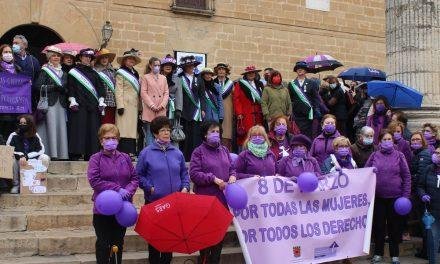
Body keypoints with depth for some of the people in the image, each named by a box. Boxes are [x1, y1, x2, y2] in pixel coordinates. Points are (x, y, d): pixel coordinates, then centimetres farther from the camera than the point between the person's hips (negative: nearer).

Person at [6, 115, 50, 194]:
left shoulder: (35, 136, -1)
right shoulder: (14, 135, -6)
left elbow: (41, 150, -9)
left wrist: (26, 156, -21)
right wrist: (20, 156, -31)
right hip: (18, 164, -1)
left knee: (45, 158, -24)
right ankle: (16, 185, -16)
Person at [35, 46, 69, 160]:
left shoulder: (64, 73, 21)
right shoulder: (45, 71, 5)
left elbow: (67, 88, 20)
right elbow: (38, 86, -6)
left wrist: (64, 89, -3)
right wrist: (53, 87, -15)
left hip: (61, 103, 5)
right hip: (49, 103, -4)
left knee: (62, 128, -1)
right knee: (51, 127, -10)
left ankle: (62, 154, 1)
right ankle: (52, 154, -10)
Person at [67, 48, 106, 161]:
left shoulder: (94, 73, 18)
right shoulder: (73, 72, 7)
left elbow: (100, 88, 14)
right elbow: (70, 88, 1)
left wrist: (101, 102, 4)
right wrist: (72, 101, -10)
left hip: (93, 105, 4)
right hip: (79, 106, -4)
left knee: (93, 130, 1)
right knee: (78, 129, -8)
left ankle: (91, 154, 5)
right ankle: (75, 154, -8)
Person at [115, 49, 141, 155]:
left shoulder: (135, 74, 22)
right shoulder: (121, 73, 2)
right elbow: (118, 90, -6)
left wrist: (140, 107, 14)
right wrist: (120, 106, -15)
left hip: (134, 105, 7)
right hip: (126, 105, -7)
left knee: (132, 129, 3)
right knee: (125, 130, -10)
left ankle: (131, 152, 3)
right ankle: (125, 152, -13)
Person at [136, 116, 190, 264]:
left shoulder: (177, 153, 7)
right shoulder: (146, 153, -4)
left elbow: (184, 173, 14)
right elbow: (139, 175, -1)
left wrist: (185, 187, -2)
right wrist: (150, 188, -12)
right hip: (154, 201, -3)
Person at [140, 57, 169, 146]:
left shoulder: (163, 78, 18)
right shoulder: (145, 77, 7)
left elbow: (166, 93, 12)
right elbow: (143, 93, -1)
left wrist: (162, 105, -4)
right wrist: (152, 105, -11)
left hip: (161, 111, 3)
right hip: (149, 111, -3)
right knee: (149, 135, -4)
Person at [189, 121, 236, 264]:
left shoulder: (224, 150, 14)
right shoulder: (199, 151, -3)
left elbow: (232, 168, 18)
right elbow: (194, 174, -12)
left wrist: (232, 176, -5)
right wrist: (213, 179, -18)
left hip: (223, 198, 5)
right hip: (206, 199, -5)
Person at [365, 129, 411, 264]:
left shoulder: (399, 155, 0)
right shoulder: (374, 155, 2)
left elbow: (406, 176, 0)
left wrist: (406, 195, -5)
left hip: (395, 197, -1)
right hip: (378, 197, 1)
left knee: (395, 226, 8)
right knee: (378, 225, 8)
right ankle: (378, 253, 21)